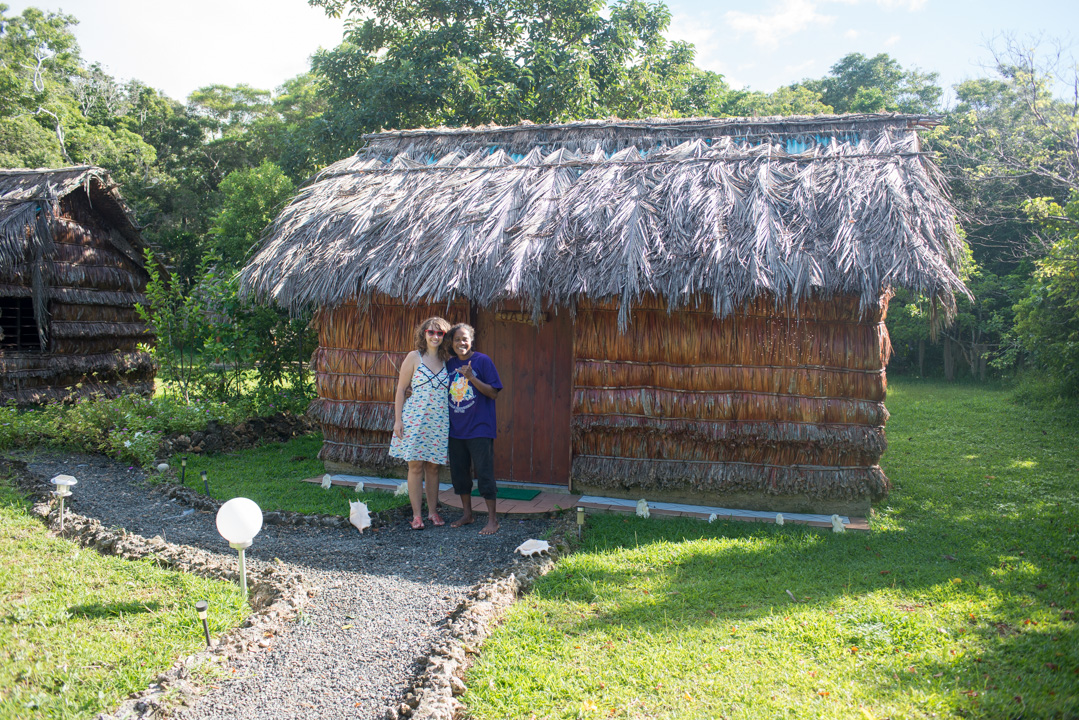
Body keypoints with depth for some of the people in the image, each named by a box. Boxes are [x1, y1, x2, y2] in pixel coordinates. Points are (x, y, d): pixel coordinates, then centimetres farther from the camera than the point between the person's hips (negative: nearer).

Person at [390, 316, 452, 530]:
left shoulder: (446, 361, 10)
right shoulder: (414, 357, 1)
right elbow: (401, 389, 0)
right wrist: (398, 419, -5)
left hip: (439, 422, 3)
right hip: (415, 419, -3)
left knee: (433, 467, 9)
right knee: (415, 466, -1)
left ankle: (433, 512, 19)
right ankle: (417, 515, 6)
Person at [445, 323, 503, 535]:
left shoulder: (482, 360, -6)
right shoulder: (449, 364, 8)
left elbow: (493, 393, -10)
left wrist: (471, 378, -21)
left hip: (479, 428, -5)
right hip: (455, 428, 6)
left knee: (484, 473, -4)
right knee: (459, 473, 12)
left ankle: (493, 520, 4)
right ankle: (467, 514, 27)